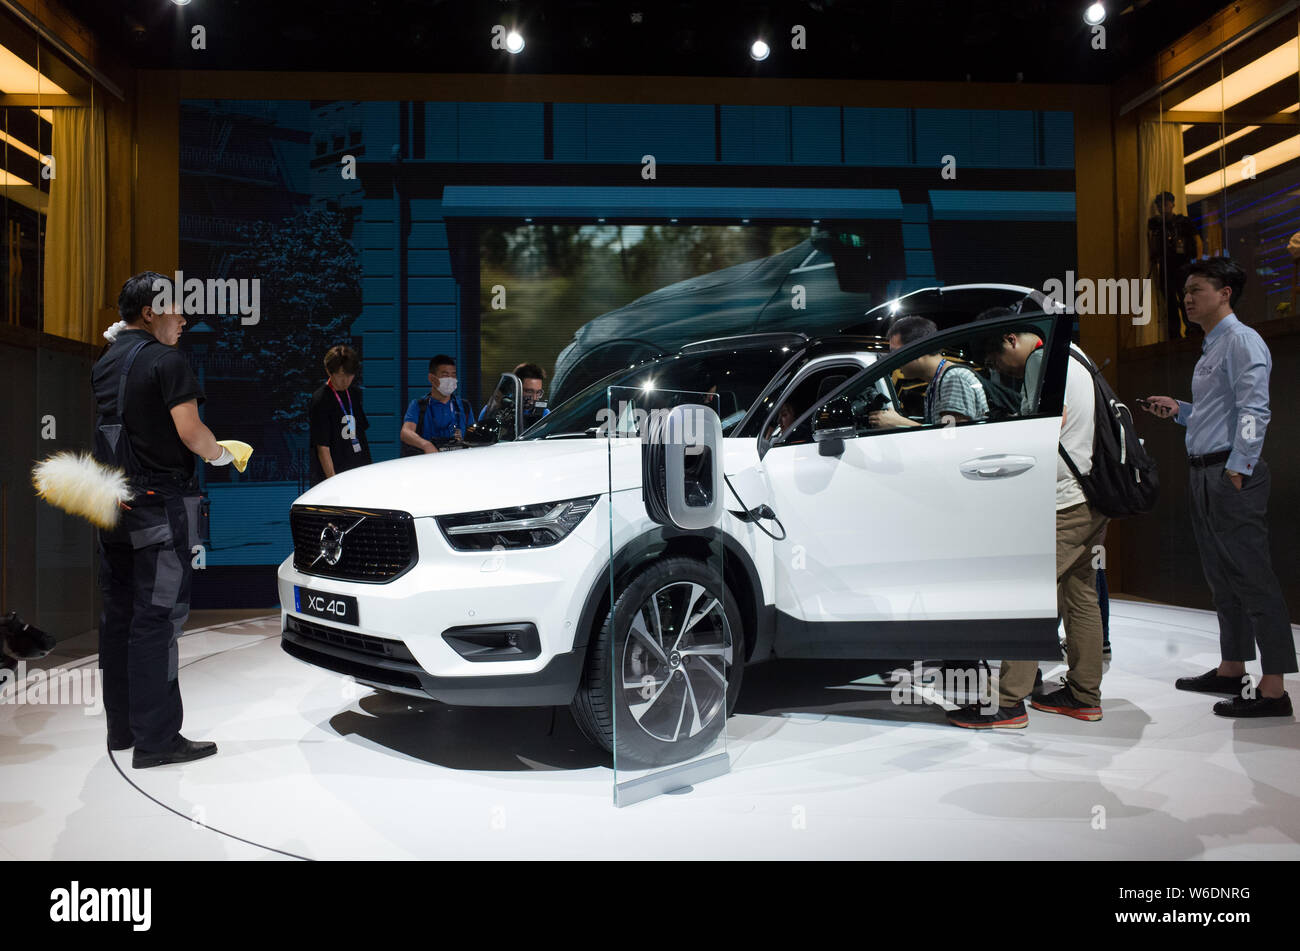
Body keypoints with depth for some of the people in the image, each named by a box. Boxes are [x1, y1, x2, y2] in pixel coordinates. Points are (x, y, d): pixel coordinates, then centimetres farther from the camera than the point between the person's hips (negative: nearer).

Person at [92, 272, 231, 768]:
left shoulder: (105, 363, 15)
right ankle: (156, 738, -5)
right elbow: (190, 432, -16)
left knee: (118, 615, 12)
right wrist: (221, 454, 3)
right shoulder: (167, 361, -10)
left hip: (112, 506, 8)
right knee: (156, 618, -7)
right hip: (159, 503, -8)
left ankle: (121, 727, 21)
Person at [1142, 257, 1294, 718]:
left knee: (1252, 579, -7)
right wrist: (1179, 410, 15)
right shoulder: (1210, 349, 20)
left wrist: (1237, 470, -22)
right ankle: (1231, 671, 27)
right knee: (1222, 578, 16)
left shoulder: (1242, 341, -9)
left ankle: (1273, 689, -3)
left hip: (1232, 476, -10)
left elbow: (1253, 412, -18)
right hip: (1204, 473, 10)